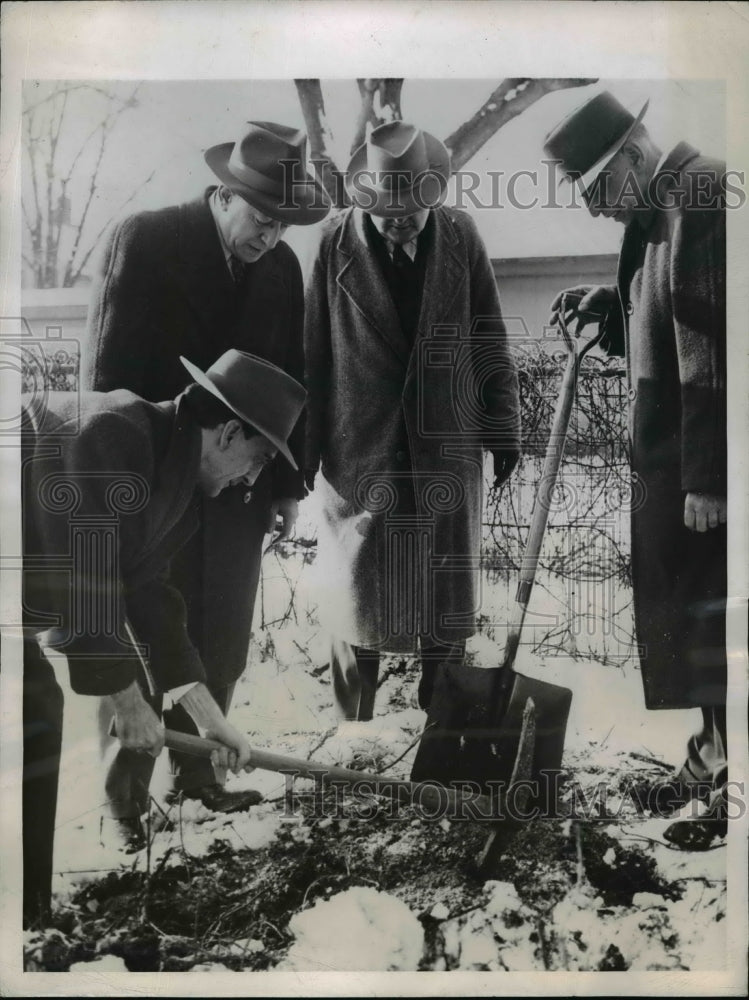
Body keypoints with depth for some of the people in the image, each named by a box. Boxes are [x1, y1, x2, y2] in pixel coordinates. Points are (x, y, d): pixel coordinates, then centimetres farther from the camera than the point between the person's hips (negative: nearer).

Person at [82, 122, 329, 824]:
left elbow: (289, 377, 9)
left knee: (221, 647, 9)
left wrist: (288, 485, 9)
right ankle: (122, 792, 19)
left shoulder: (282, 266, 4)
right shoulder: (142, 241, -9)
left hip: (239, 484, 4)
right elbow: (106, 373, -9)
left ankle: (196, 769, 27)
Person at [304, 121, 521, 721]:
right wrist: (302, 454, -1)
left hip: (448, 452, 2)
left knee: (448, 604, 14)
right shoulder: (333, 247, -7)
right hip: (359, 456, -1)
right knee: (357, 601, 11)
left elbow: (490, 340, 3)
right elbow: (309, 356, -3)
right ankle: (354, 720, 30)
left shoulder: (461, 237, -2)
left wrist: (504, 430, 4)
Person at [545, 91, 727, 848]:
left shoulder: (705, 199, -16)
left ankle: (729, 784, 19)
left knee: (709, 616, 1)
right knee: (679, 613, 16)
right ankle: (709, 758, 33)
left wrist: (707, 479, -22)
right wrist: (609, 305, 5)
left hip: (703, 465, -9)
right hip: (666, 459, 9)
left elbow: (714, 347, -21)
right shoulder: (656, 211, 13)